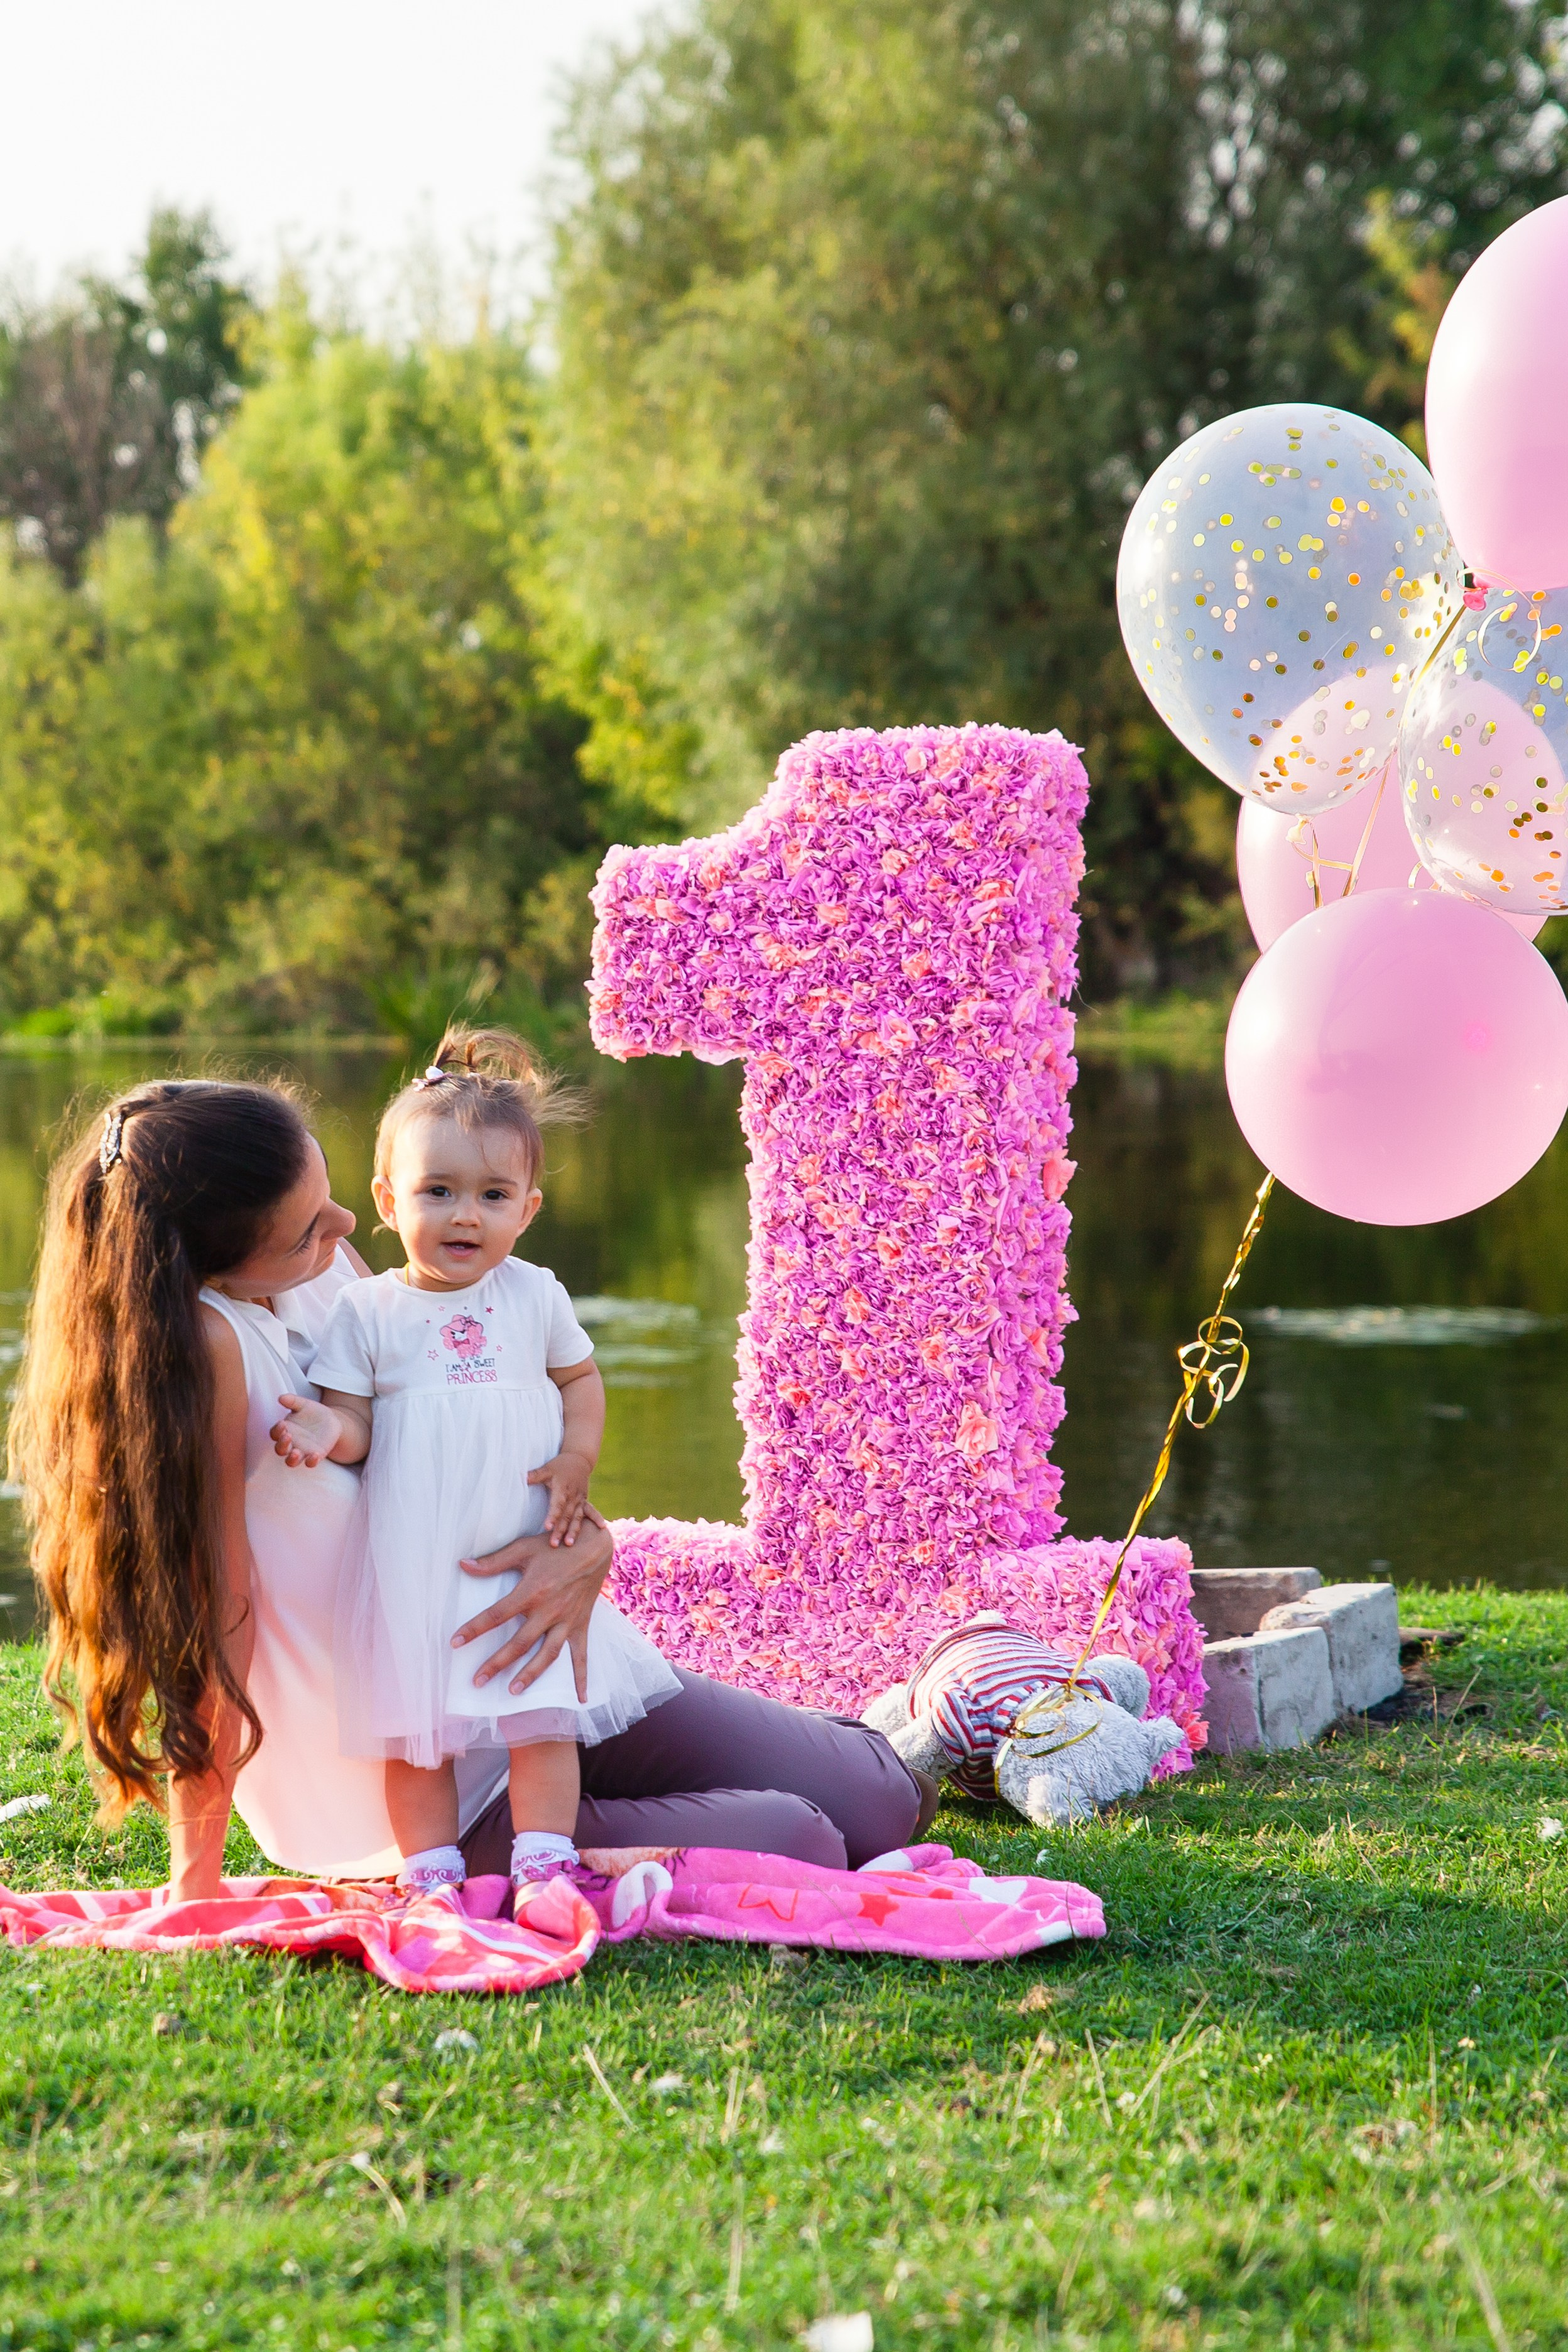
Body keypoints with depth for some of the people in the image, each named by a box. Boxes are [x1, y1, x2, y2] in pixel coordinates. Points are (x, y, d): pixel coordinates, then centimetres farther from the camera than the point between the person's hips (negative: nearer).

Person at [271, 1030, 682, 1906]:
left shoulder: (535, 1294, 4)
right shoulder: (367, 1313, -1)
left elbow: (581, 1375, 16)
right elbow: (357, 1422, -3)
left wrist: (578, 1458, -1)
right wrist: (330, 1430, -26)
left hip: (525, 1555, 1)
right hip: (411, 1563, -1)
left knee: (545, 1713, -3)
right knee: (414, 1723, 1)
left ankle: (545, 1865, 2)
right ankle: (430, 1870, 7)